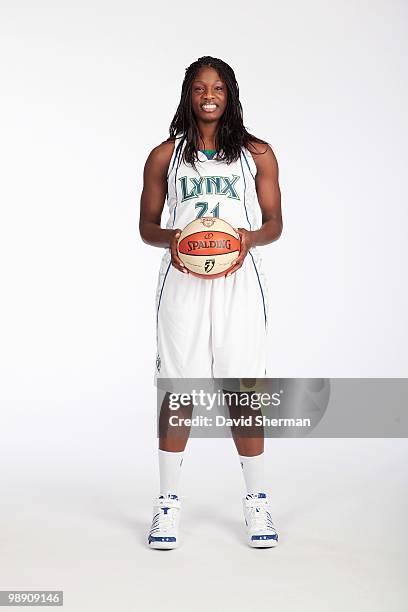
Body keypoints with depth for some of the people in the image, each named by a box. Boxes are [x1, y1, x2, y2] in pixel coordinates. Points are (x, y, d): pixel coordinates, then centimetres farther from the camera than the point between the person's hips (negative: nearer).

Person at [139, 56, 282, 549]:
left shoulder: (257, 153, 8)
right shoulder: (164, 156, 9)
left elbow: (274, 222, 8)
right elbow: (147, 225, 10)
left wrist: (250, 237, -14)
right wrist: (170, 239, -12)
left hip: (237, 281, 0)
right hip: (182, 281, 1)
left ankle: (256, 500, 17)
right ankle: (168, 501, 15)